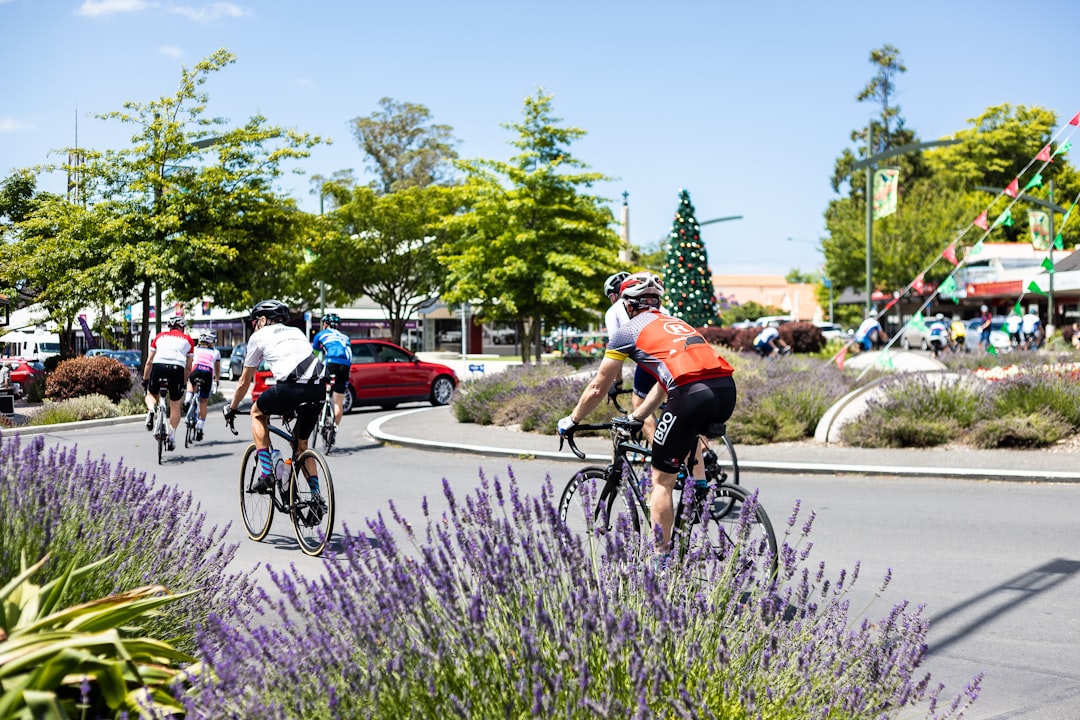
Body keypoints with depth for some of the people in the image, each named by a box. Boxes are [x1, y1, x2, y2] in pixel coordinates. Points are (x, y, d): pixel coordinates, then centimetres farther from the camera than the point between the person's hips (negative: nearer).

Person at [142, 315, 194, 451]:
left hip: (159, 365, 1)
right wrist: (184, 383, 30)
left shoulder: (160, 336, 26)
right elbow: (188, 367, 21)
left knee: (151, 394, 25)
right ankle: (171, 434, 0)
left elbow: (149, 362, 23)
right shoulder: (188, 340, 24)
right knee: (175, 406, 13)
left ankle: (151, 410, -7)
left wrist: (145, 380, 29)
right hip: (177, 368, 0)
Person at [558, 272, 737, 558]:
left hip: (691, 395, -6)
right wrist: (636, 417, 49)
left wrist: (571, 421, 35)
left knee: (662, 480, 7)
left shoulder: (628, 331, 15)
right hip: (727, 390, 6)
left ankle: (661, 554, 8)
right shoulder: (676, 323, 33)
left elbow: (597, 389, 21)